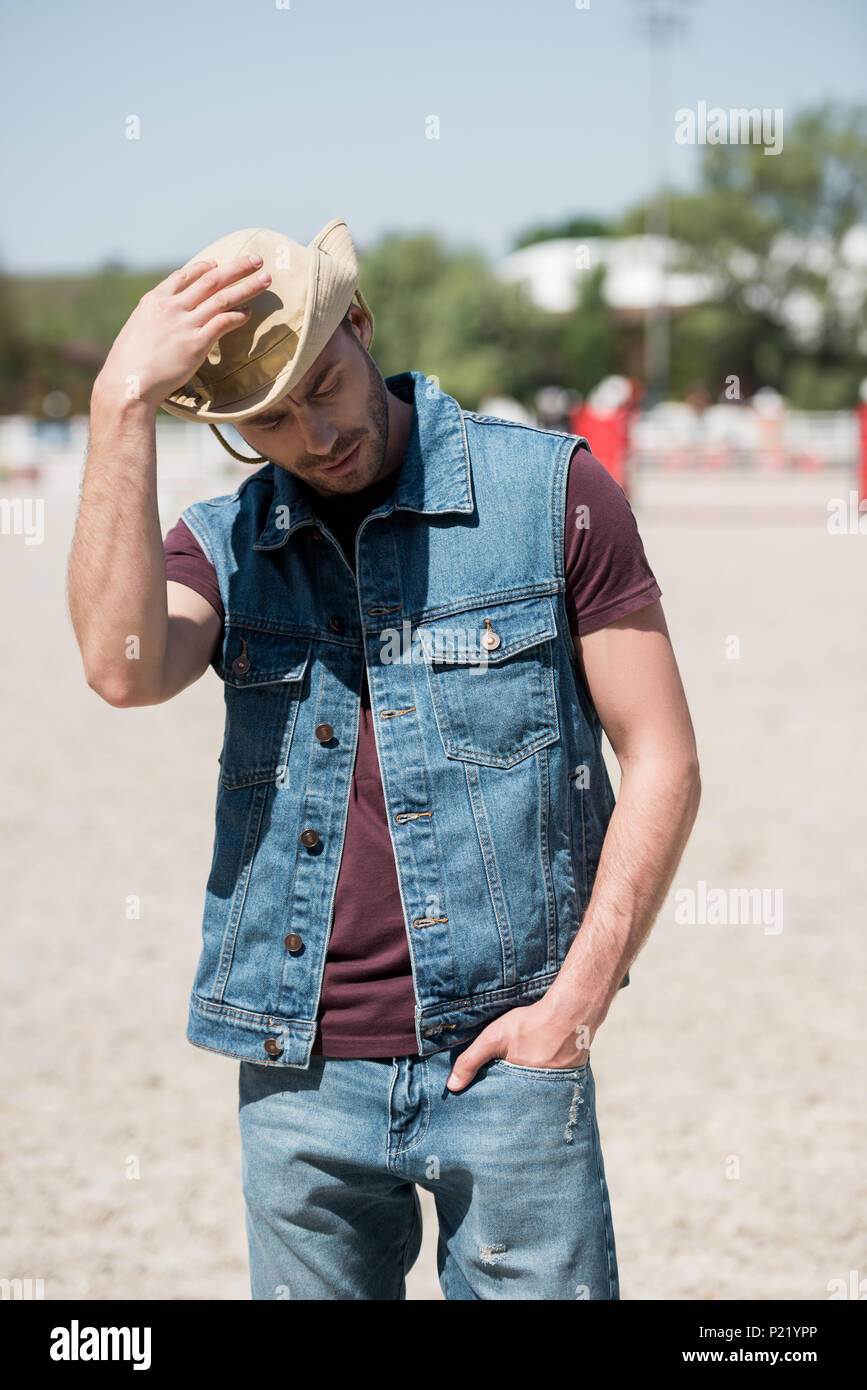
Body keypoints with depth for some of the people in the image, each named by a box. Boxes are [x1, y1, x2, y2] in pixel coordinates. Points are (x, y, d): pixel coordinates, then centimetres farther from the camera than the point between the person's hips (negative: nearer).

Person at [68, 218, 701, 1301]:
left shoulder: (550, 491, -1)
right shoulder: (219, 547, 7)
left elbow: (661, 760, -1)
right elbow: (124, 669, -17)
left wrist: (575, 1000, -8)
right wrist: (122, 405, -17)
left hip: (503, 1055, -2)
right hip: (299, 1079, 2)